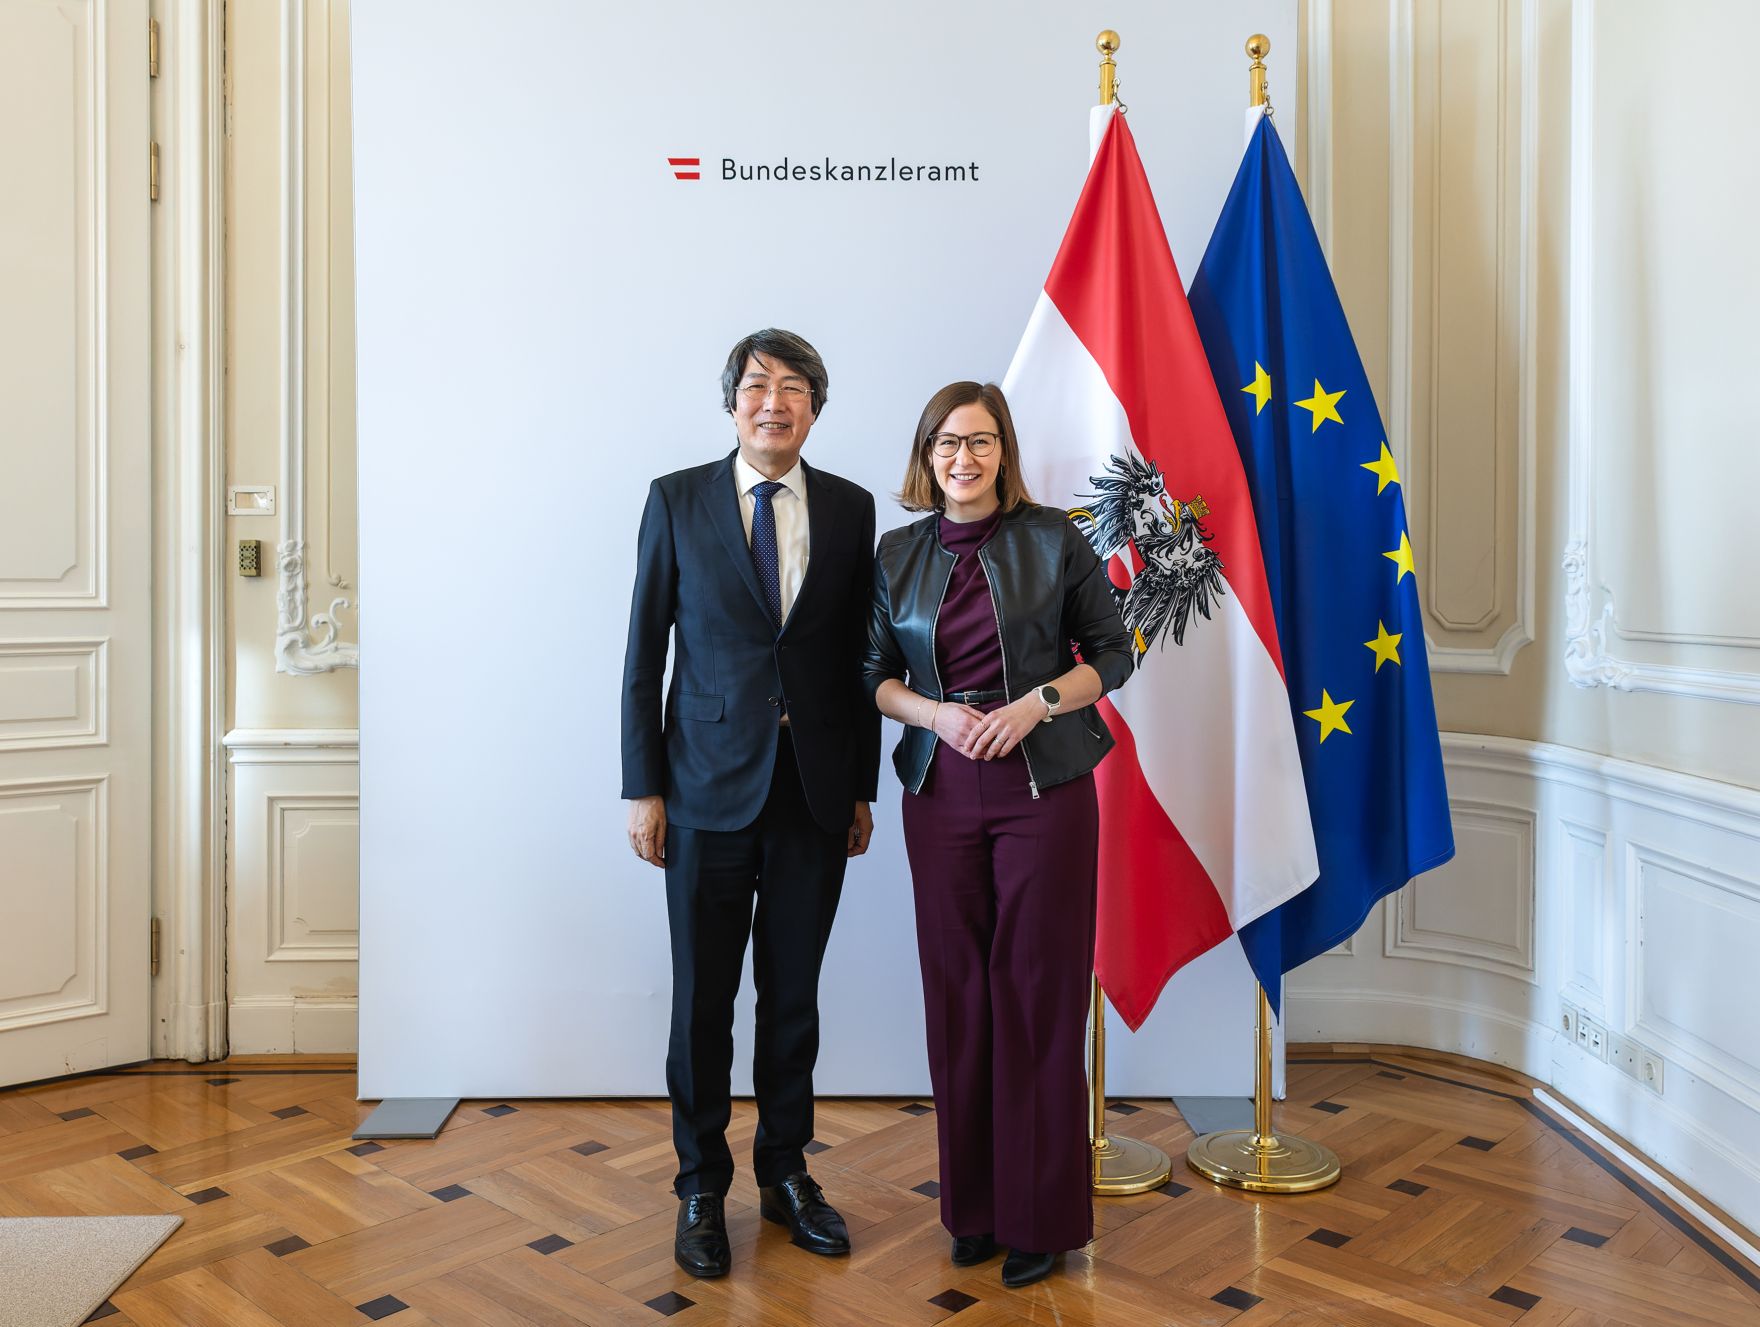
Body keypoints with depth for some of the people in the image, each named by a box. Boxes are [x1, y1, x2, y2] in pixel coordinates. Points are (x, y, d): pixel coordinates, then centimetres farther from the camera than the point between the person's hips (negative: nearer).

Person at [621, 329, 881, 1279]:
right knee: (702, 999, 7)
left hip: (815, 790, 2)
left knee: (793, 994, 12)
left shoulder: (850, 509, 5)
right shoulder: (677, 501, 1)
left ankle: (785, 1173, 30)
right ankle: (702, 1190, 25)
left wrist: (863, 788, 7)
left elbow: (859, 657, 7)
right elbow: (644, 654, 1)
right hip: (710, 787, -1)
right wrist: (643, 787, -3)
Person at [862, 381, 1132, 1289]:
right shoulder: (898, 556, 7)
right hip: (941, 789, 3)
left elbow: (1112, 655, 2)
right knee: (957, 992, 7)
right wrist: (934, 713, -9)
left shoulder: (1053, 540, -1)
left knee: (1037, 993, 1)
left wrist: (1039, 702, -14)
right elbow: (876, 675, 11)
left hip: (1044, 787, -2)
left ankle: (1040, 1215, 17)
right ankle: (973, 1205, 24)